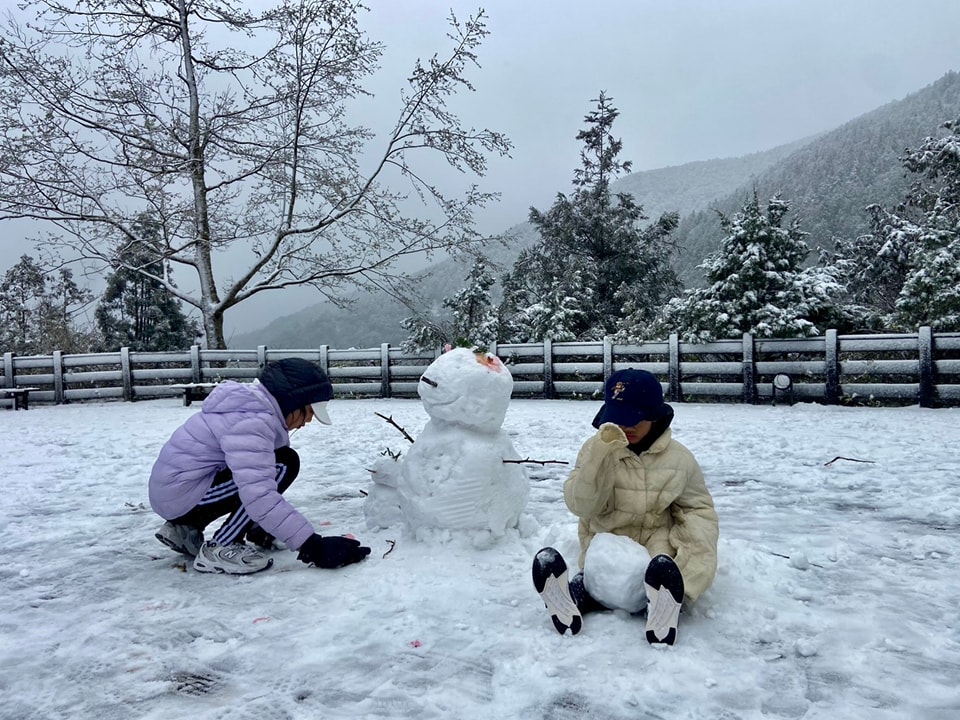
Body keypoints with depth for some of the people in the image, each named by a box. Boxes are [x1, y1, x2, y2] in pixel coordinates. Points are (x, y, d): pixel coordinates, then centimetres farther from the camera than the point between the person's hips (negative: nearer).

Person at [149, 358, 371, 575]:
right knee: (284, 465, -17)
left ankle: (186, 527, 16)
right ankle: (219, 549, -12)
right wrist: (313, 545, -33)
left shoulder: (252, 406, 8)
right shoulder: (251, 421, -24)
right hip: (181, 494, -10)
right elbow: (259, 496, -34)